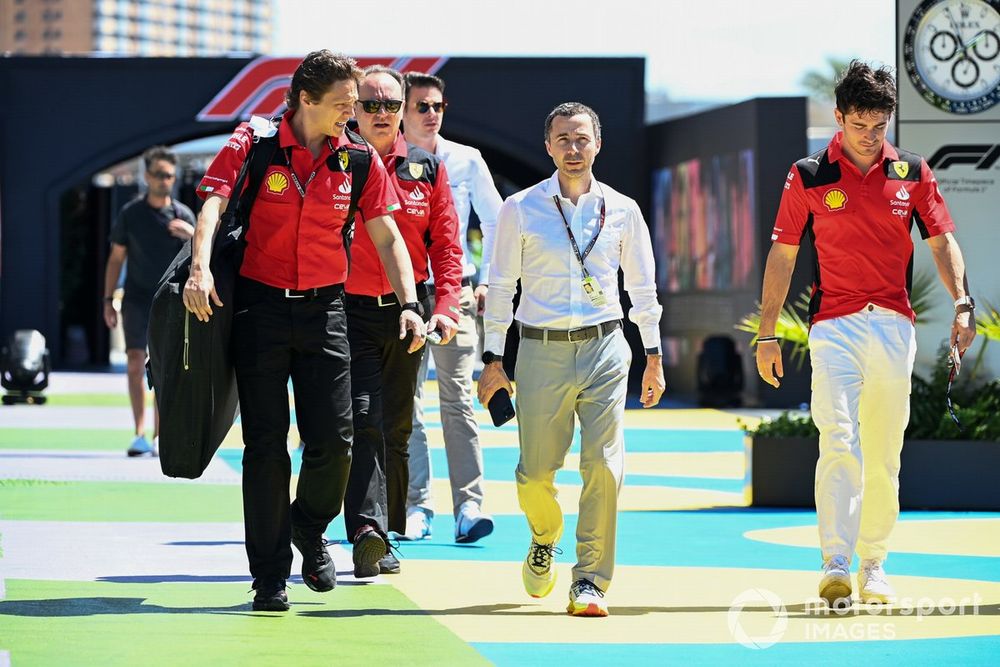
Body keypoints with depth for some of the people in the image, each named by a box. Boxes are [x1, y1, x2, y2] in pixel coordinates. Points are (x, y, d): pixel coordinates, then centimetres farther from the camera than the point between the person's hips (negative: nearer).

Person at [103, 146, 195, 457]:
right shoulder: (130, 213, 2)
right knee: (135, 363, -11)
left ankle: (158, 435, 10)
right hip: (137, 300, -1)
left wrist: (192, 236, -21)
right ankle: (140, 434, -11)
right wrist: (108, 299, 3)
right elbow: (116, 258, 7)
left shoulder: (183, 215, 4)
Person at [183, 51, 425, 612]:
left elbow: (386, 235, 6)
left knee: (334, 439, -5)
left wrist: (410, 303, -5)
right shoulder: (253, 145, -5)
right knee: (266, 444, 0)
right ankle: (270, 576, 8)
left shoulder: (359, 159, 3)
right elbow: (213, 203, -16)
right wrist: (201, 269, -33)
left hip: (324, 309, 2)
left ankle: (310, 528, 26)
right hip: (260, 306, -2)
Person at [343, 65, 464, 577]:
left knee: (397, 426, 9)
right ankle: (367, 530, -24)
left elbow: (445, 243, 8)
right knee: (363, 418, -16)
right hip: (351, 310, -3)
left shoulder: (427, 168, 7)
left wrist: (445, 307, -3)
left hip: (407, 309, 3)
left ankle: (383, 538, 19)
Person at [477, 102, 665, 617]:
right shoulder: (520, 210, 3)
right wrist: (493, 359, 3)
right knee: (536, 472, 1)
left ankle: (590, 581, -3)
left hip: (604, 348, 1)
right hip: (542, 351, -1)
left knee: (603, 467, -11)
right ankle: (545, 539, 34)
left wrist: (653, 356, 13)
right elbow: (501, 286, 6)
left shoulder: (622, 209, 8)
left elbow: (642, 286, 15)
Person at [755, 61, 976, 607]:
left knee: (884, 454, 7)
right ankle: (835, 565, -22)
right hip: (834, 325, -3)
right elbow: (782, 254, 6)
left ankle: (873, 564, 17)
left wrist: (961, 302, -5)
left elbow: (941, 241, 10)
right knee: (838, 443, -16)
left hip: (894, 326, 3)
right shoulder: (808, 176, 3)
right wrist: (767, 332, 4)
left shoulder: (912, 173, 9)